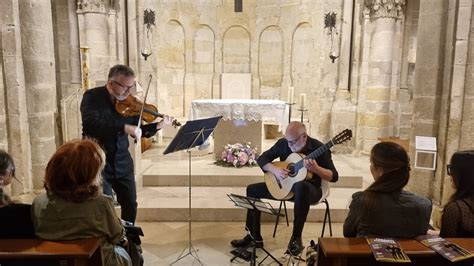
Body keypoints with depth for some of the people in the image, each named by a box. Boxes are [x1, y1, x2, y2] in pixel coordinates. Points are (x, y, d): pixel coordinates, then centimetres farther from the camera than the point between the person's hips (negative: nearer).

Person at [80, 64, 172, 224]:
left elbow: (140, 132, 10)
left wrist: (158, 125, -8)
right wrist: (124, 127, -35)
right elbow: (90, 124, -28)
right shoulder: (92, 97, -10)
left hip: (122, 163, 4)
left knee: (131, 205, 9)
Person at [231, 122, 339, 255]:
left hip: (311, 189, -5)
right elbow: (262, 159, 1)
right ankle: (254, 236, 1)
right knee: (252, 190, -6)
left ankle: (296, 238, -29)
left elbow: (334, 177, -14)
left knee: (301, 187, -42)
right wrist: (275, 170, -18)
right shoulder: (283, 143, -4)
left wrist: (316, 169, -33)